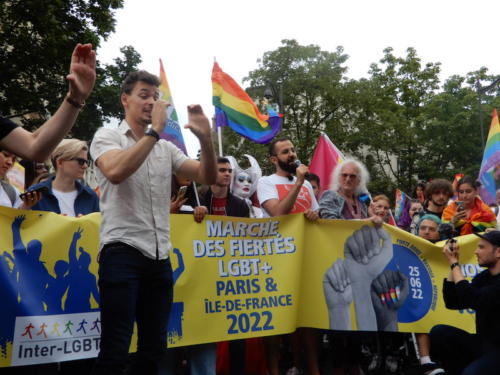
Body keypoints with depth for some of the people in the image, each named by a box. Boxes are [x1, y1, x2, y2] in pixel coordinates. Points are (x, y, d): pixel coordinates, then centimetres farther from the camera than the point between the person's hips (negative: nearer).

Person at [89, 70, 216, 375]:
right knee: (115, 350, -7)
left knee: (155, 349, 9)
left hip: (160, 257, 6)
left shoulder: (166, 148, 15)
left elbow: (208, 177, 7)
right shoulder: (108, 137, 1)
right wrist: (155, 131, -19)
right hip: (122, 252, -6)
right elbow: (115, 172, -21)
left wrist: (206, 138, -9)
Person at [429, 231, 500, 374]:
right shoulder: (483, 277, 8)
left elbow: (470, 300, -29)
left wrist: (454, 263, -18)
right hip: (483, 344, 8)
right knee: (439, 332, -9)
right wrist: (454, 264, 0)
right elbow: (452, 302, 8)